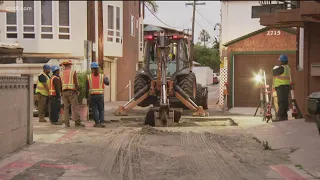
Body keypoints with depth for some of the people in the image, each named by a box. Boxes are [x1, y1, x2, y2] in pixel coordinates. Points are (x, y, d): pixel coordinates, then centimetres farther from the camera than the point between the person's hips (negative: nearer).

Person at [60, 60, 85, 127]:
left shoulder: (61, 73, 11)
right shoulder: (73, 72, -2)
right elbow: (76, 83, -7)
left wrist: (61, 93, 14)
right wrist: (77, 90, 6)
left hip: (64, 92, 5)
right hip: (72, 91, -5)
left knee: (66, 107, 5)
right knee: (74, 107, -7)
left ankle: (66, 123, 0)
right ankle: (77, 122, -12)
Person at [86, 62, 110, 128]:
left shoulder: (89, 77, -3)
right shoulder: (102, 76, 0)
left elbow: (87, 88, -2)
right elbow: (107, 83, 14)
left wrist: (86, 95, 8)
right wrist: (107, 79, 33)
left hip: (92, 95, -1)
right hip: (100, 95, 1)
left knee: (95, 110, 4)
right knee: (101, 109, 10)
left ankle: (97, 123, 1)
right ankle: (102, 122, -1)